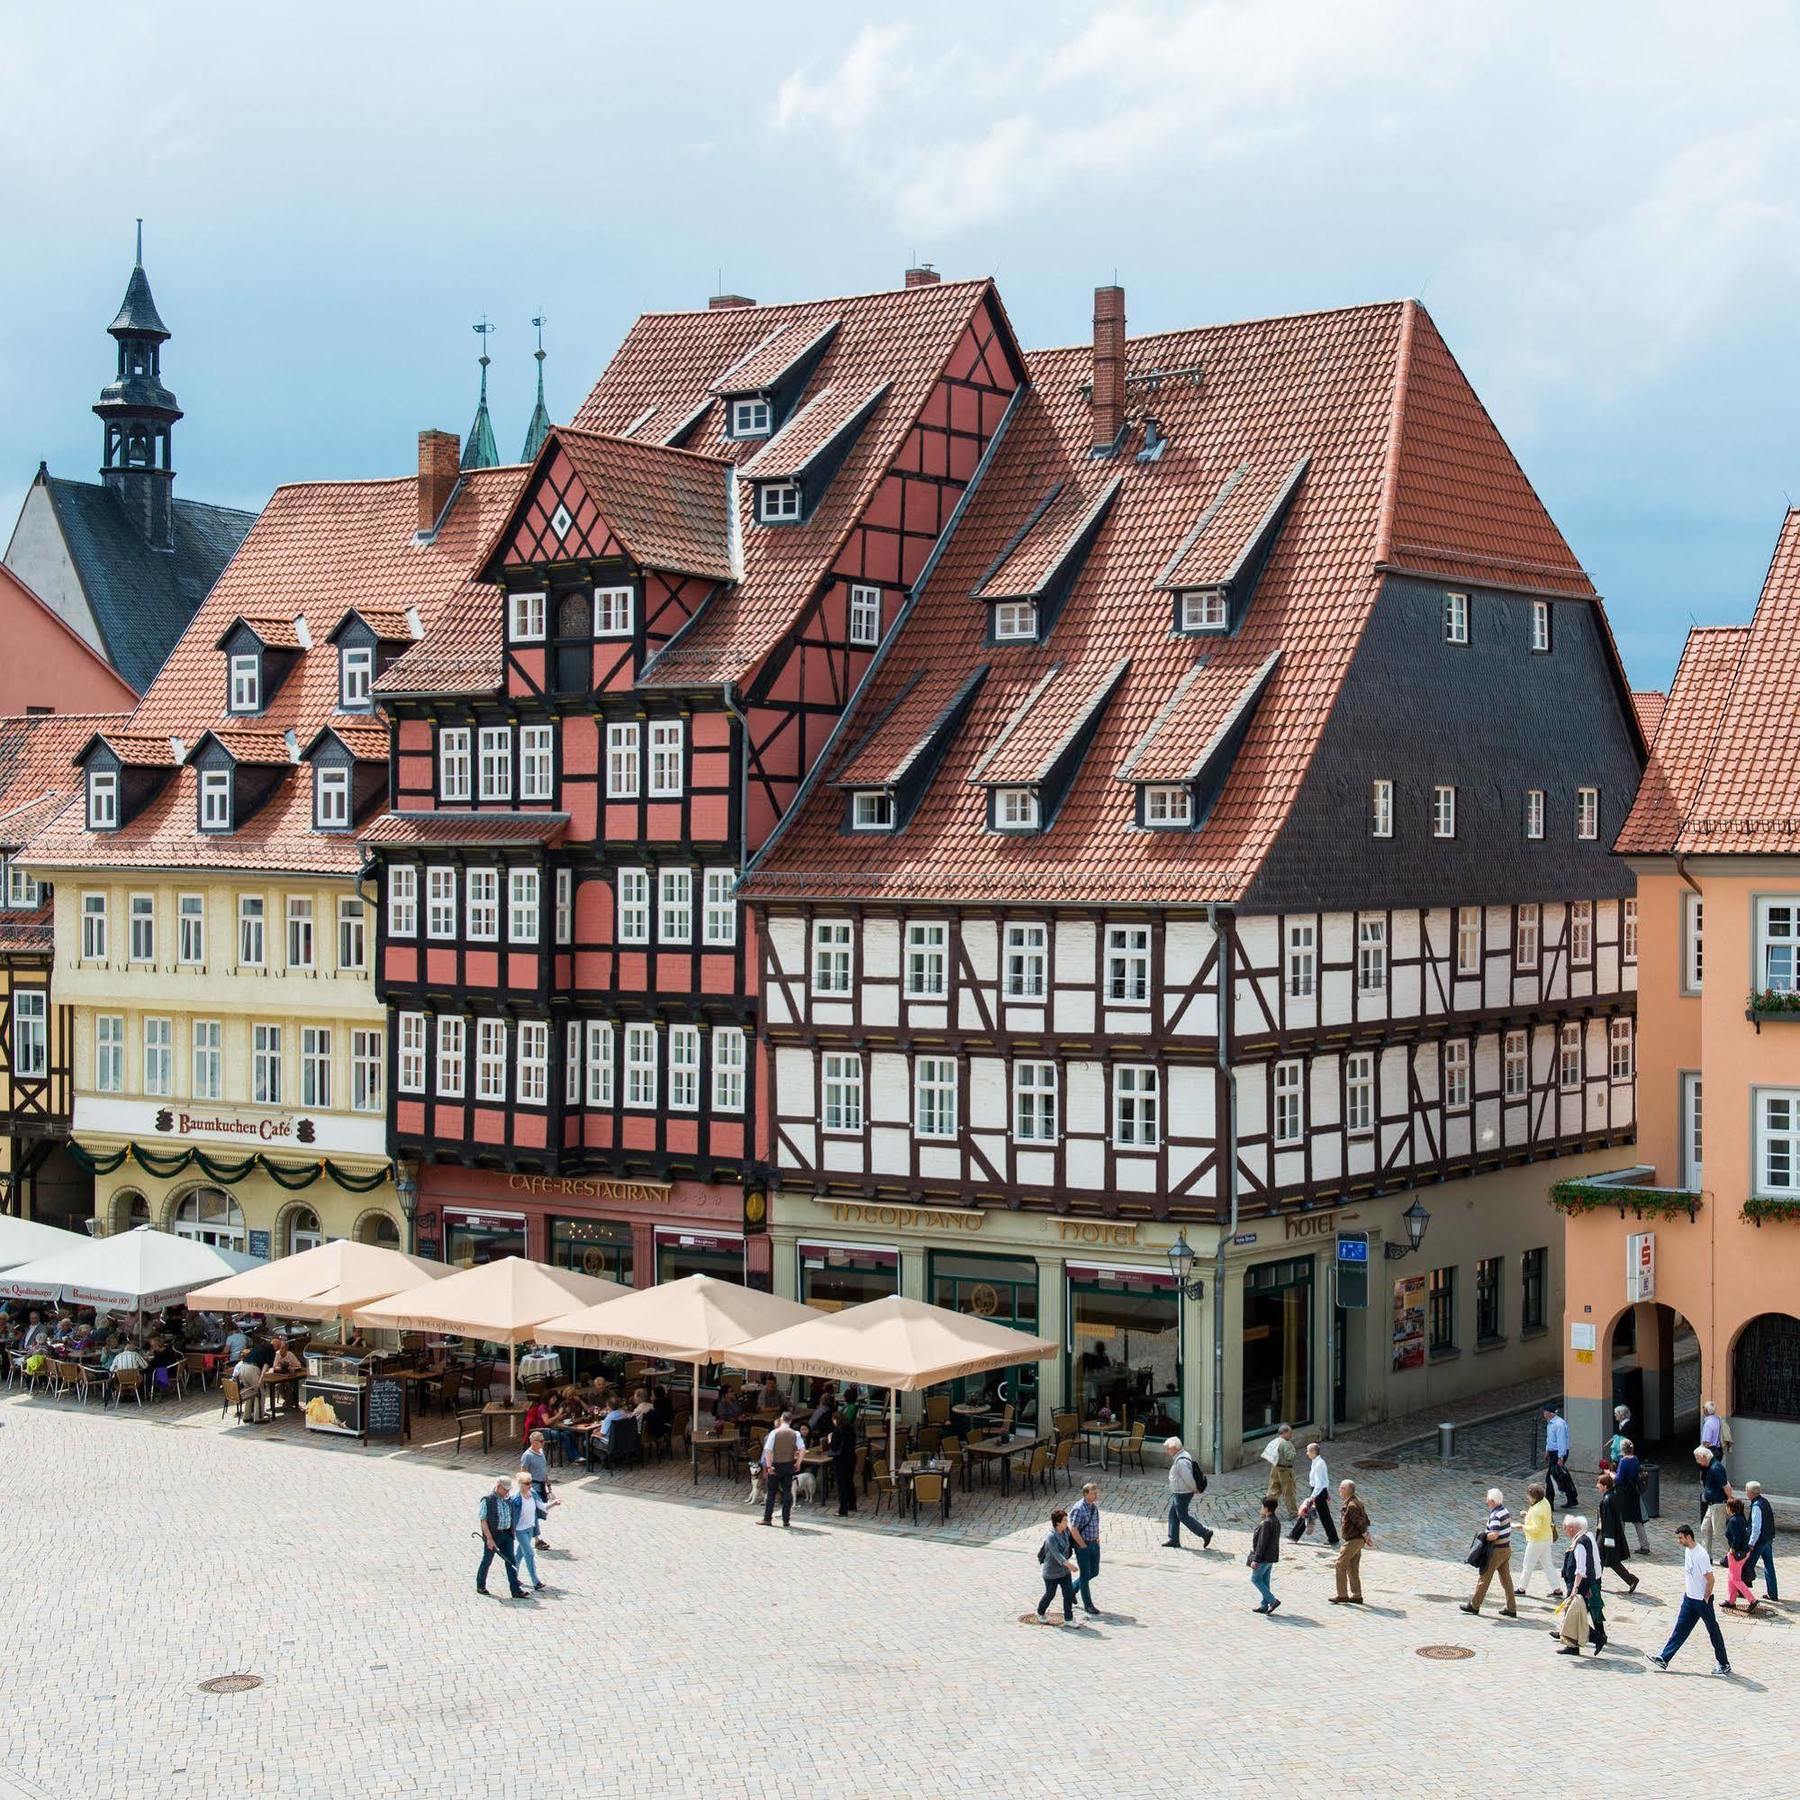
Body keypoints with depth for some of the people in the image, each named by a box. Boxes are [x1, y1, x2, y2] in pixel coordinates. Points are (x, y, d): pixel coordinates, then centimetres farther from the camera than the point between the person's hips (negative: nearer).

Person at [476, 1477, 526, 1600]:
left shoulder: (509, 1499, 5)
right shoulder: (487, 1500, -14)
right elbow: (482, 1520, -15)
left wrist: (512, 1532, 17)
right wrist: (489, 1538, -19)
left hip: (506, 1535, 5)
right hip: (492, 1535, -5)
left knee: (510, 1561, -2)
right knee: (487, 1561, 9)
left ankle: (516, 1590, -5)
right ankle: (480, 1585, 29)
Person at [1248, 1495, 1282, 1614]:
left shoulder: (1266, 1523, -23)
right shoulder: (1277, 1522, 7)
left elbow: (1262, 1543, -23)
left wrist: (1256, 1559, -18)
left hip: (1264, 1558, -9)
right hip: (1271, 1557, 9)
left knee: (1255, 1579, 3)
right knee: (1265, 1581, 15)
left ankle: (1272, 1600, -4)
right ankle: (1265, 1605, 19)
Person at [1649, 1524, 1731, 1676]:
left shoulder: (1701, 1555, -24)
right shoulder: (1687, 1551, 4)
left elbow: (1710, 1580, -21)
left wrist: (1705, 1599, -14)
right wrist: (1685, 1591, 15)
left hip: (1702, 1601, -8)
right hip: (1689, 1598, 8)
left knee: (1713, 1631, 4)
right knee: (1680, 1629, 9)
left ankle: (1725, 1665, 15)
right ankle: (1664, 1659, 10)